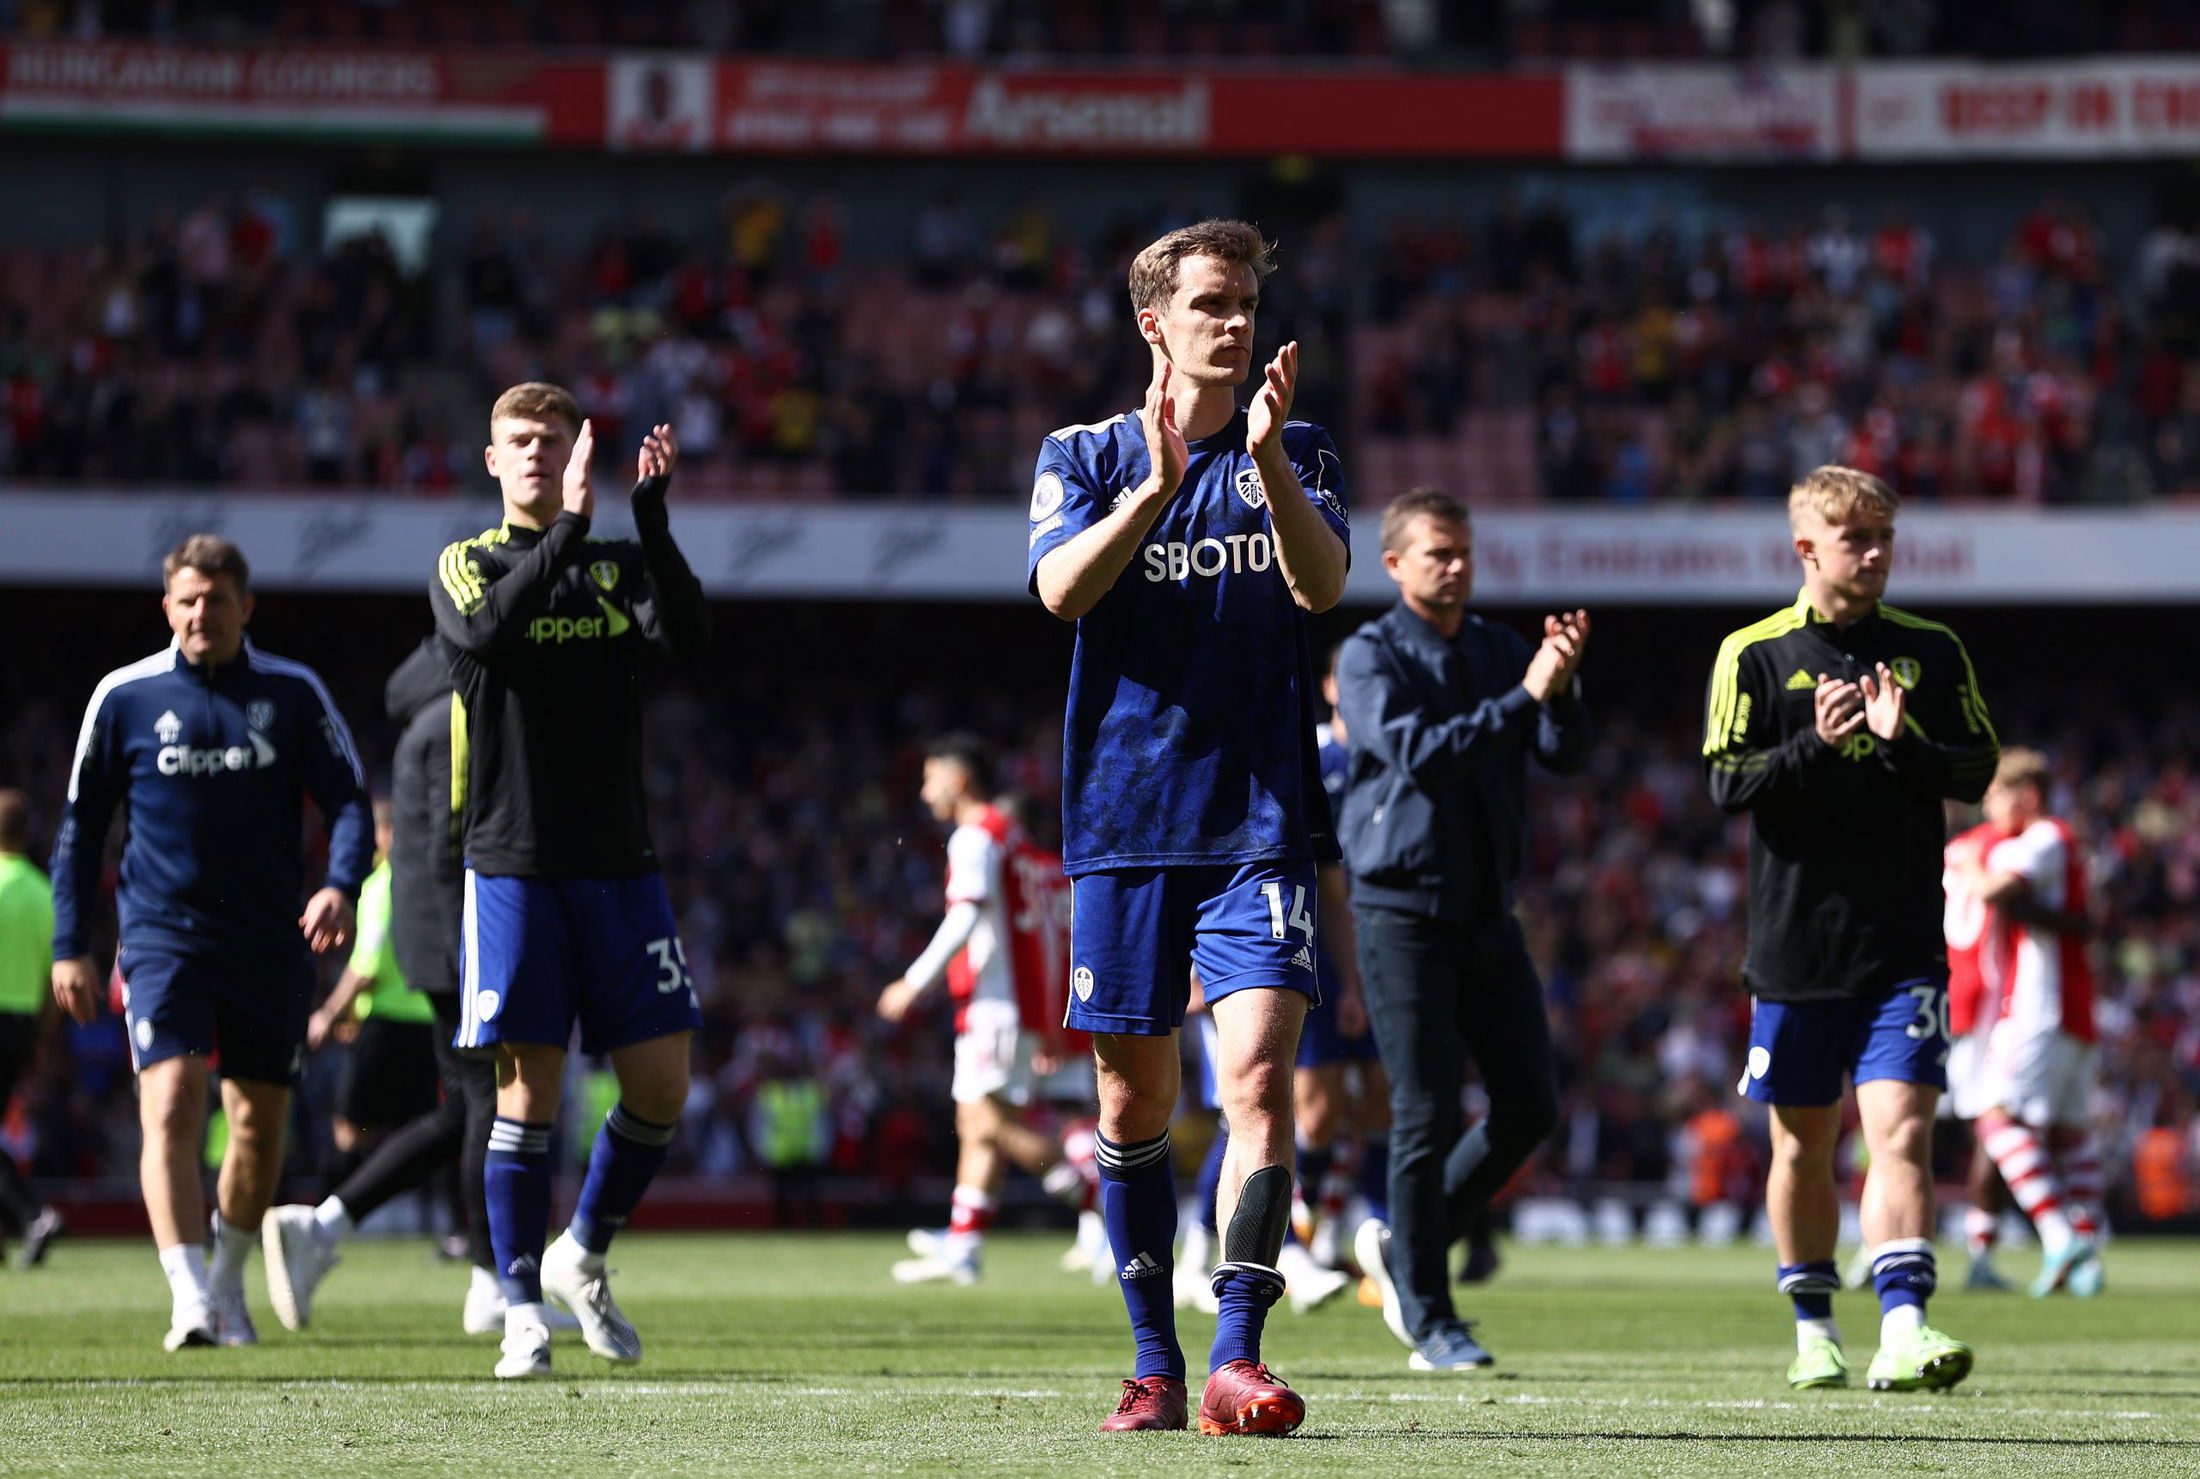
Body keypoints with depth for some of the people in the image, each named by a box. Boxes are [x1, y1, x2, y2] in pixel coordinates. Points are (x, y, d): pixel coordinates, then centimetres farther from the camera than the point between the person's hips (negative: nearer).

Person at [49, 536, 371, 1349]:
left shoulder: (294, 694, 2)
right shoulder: (125, 696, 1)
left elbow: (350, 801, 1)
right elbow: (80, 825, 9)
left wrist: (341, 885, -20)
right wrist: (70, 946, 4)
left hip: (269, 944, 2)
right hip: (164, 937, -2)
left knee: (260, 1123, 10)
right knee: (171, 1106, -19)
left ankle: (228, 1284, 32)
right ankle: (190, 1300, -26)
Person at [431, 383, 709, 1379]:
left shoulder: (620, 566, 10)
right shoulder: (465, 565, 4)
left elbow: (687, 637, -9)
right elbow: (485, 632, -19)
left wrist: (653, 521, -19)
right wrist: (569, 528, -25)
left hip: (619, 865, 3)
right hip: (512, 860, -3)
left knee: (660, 1083, -1)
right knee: (528, 1084, -6)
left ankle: (583, 1256, 21)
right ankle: (524, 1308, 2)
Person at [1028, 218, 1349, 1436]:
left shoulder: (1297, 454, 8)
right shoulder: (1084, 455, 7)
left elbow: (1323, 583, -9)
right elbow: (1061, 590, -11)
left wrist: (1269, 462, -25)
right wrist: (1154, 488, -25)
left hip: (1261, 821, -1)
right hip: (1124, 821, 1)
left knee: (1259, 1079, -15)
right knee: (1134, 1105, 5)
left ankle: (1235, 1359, -18)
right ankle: (1155, 1359, 17)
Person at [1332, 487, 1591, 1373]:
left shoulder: (1501, 651, 12)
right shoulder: (1370, 656, -4)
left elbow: (1566, 758, 2)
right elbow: (1413, 750, -21)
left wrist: (1560, 686, -18)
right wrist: (1520, 698, -27)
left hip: (1489, 915, 6)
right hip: (1403, 910, -6)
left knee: (1530, 1107, 3)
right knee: (1428, 1116, -6)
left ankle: (1402, 1247, 21)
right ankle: (1428, 1320, 2)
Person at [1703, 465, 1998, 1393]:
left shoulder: (1931, 652, 7)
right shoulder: (1754, 655, 2)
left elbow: (1978, 770, 4)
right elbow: (1727, 783, -3)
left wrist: (1904, 742, -14)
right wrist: (1817, 744, -18)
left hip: (1903, 943, 0)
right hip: (1795, 944, 0)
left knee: (1902, 1131, -14)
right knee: (1803, 1144, 9)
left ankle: (1902, 1332, -22)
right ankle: (1813, 1330, 23)